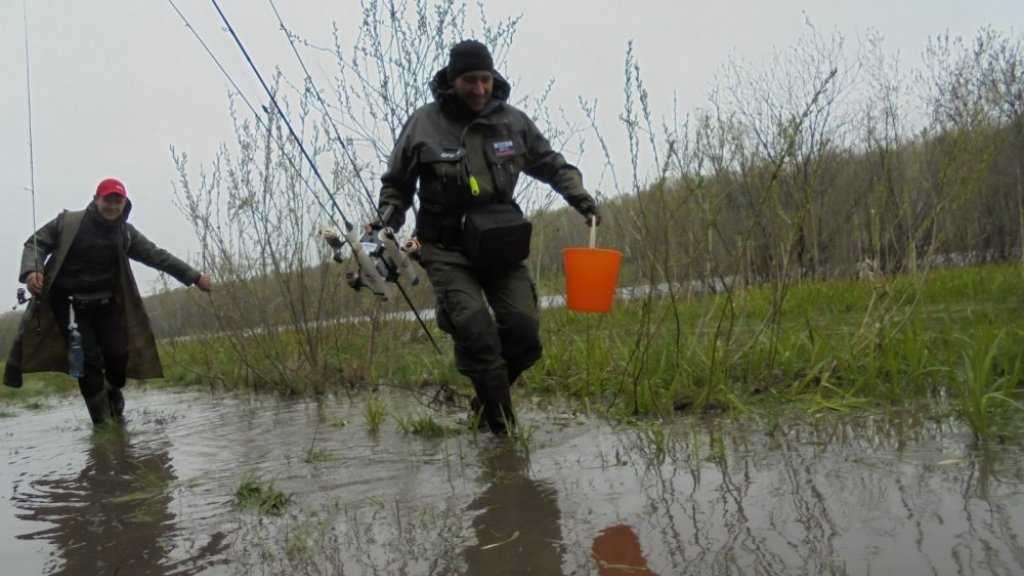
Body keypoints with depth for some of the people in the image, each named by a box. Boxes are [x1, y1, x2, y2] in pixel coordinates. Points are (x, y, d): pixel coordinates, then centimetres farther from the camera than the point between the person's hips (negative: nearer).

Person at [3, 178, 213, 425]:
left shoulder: (125, 233, 2)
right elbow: (35, 244, -1)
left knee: (119, 354, -2)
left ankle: (113, 393, 31)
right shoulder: (67, 222, -5)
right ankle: (103, 419, 1)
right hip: (70, 304, -3)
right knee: (88, 359, -8)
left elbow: (157, 256, 2)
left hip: (106, 304, 3)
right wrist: (30, 271, -22)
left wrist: (194, 277, -3)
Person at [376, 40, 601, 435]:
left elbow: (553, 165, 16)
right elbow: (395, 184, 9)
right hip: (447, 250, -3)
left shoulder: (513, 122, 2)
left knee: (524, 330, -7)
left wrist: (580, 198, 1)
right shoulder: (423, 124, -4)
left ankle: (488, 398, 20)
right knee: (476, 333, -16)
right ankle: (502, 427, -2)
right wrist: (387, 222, -6)